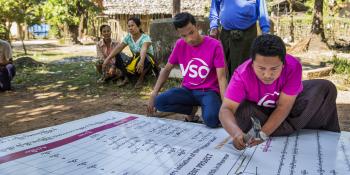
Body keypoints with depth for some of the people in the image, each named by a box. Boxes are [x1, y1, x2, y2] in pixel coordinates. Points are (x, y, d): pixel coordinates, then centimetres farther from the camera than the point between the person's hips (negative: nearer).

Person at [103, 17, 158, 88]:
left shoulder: (145, 37, -21)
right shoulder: (128, 37, -3)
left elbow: (144, 49, -42)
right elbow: (118, 48, -11)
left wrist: (141, 61, -61)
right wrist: (108, 58, -24)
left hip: (148, 60, -5)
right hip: (135, 59, 5)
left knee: (145, 58, -41)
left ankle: (141, 78, -15)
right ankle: (126, 78, -3)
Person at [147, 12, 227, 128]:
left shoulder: (214, 45, -14)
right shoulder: (180, 45, -1)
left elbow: (221, 77, -15)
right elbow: (167, 69, 7)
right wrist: (153, 94, -5)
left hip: (209, 91, -4)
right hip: (188, 90, 4)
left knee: (211, 120, -34)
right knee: (159, 102, -22)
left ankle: (205, 109, 2)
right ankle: (192, 109, 2)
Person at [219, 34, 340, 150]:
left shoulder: (293, 66, -31)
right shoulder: (242, 75, -32)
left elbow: (283, 107, -29)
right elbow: (226, 109, -39)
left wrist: (262, 134, -41)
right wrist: (236, 132, -59)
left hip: (290, 105, 2)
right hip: (259, 110, -1)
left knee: (326, 88, -14)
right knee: (240, 111, -34)